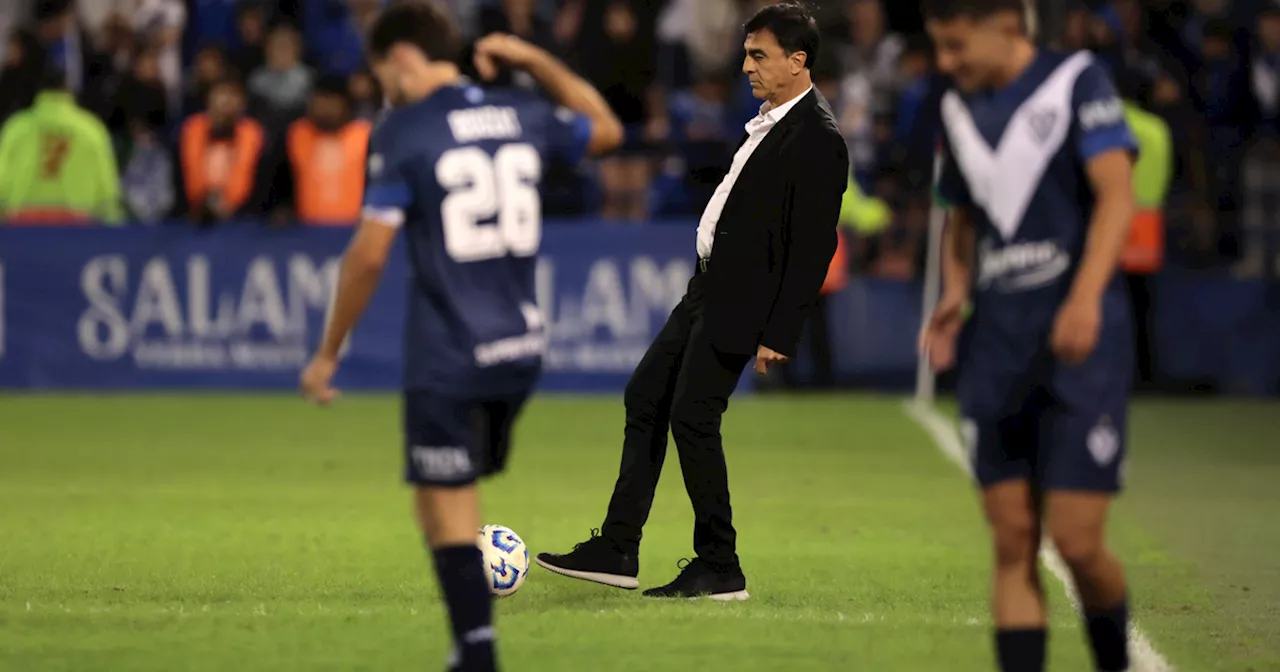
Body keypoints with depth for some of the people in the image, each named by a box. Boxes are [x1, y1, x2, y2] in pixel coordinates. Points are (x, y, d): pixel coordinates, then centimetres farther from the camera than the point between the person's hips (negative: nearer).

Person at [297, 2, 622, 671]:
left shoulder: (401, 133, -9)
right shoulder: (520, 116, 8)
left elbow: (369, 253, -12)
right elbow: (607, 129, 29)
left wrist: (328, 353, -4)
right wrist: (535, 60, 32)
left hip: (446, 358, -6)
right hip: (521, 347, 6)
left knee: (445, 509, -1)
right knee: (452, 499, 20)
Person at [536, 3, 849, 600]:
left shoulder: (817, 139, -18)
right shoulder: (772, 119, 11)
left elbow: (814, 247, -20)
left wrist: (779, 336, -21)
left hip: (741, 302, -10)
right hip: (708, 286, 10)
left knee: (692, 418, -8)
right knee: (645, 398, 11)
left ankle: (719, 568, 4)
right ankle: (616, 551, 16)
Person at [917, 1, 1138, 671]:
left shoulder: (1077, 81, -3)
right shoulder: (958, 109, 15)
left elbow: (1116, 195, -13)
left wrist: (1086, 297, -26)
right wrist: (954, 295, 7)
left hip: (1082, 341, -5)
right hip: (997, 350, 5)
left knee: (1076, 541, -8)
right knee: (1013, 545, 0)